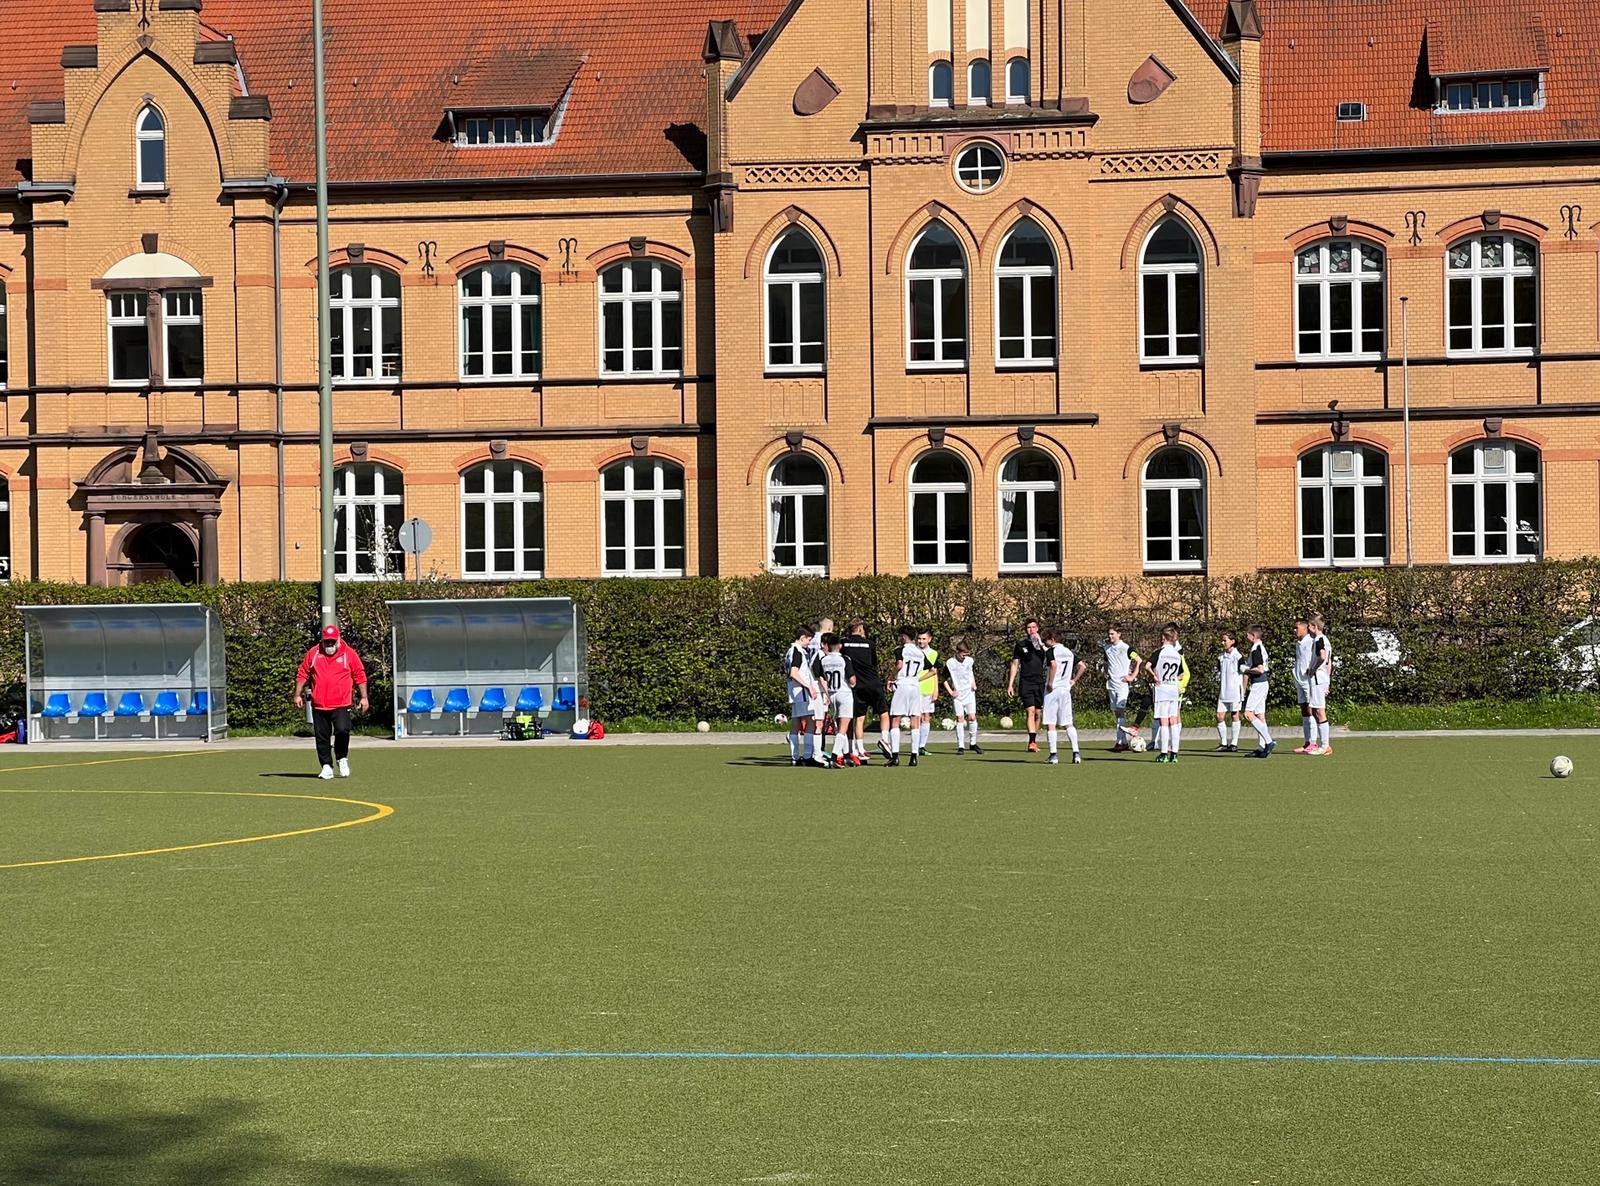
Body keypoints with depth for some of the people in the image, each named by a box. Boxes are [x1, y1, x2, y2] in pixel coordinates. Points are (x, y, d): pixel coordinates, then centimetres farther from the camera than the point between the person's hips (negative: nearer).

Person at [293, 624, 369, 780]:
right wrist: (298, 694, 8)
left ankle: (342, 759, 7)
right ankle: (327, 767, 16)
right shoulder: (313, 653, 6)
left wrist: (363, 697, 2)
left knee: (342, 731, -18)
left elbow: (360, 676, 5)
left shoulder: (349, 653, 1)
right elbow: (302, 675, 12)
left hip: (341, 704, -2)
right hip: (318, 705, 2)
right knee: (322, 737, 5)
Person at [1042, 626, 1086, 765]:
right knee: (1068, 723, 8)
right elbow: (1083, 666, 13)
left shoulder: (1052, 651, -8)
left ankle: (1053, 755, -3)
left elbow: (1054, 665, -27)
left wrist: (1050, 683, -18)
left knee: (1050, 724, 0)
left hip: (1052, 690, -6)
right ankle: (1076, 753, -2)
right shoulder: (1069, 651, 12)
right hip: (1066, 690, 6)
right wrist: (1074, 680, 14)